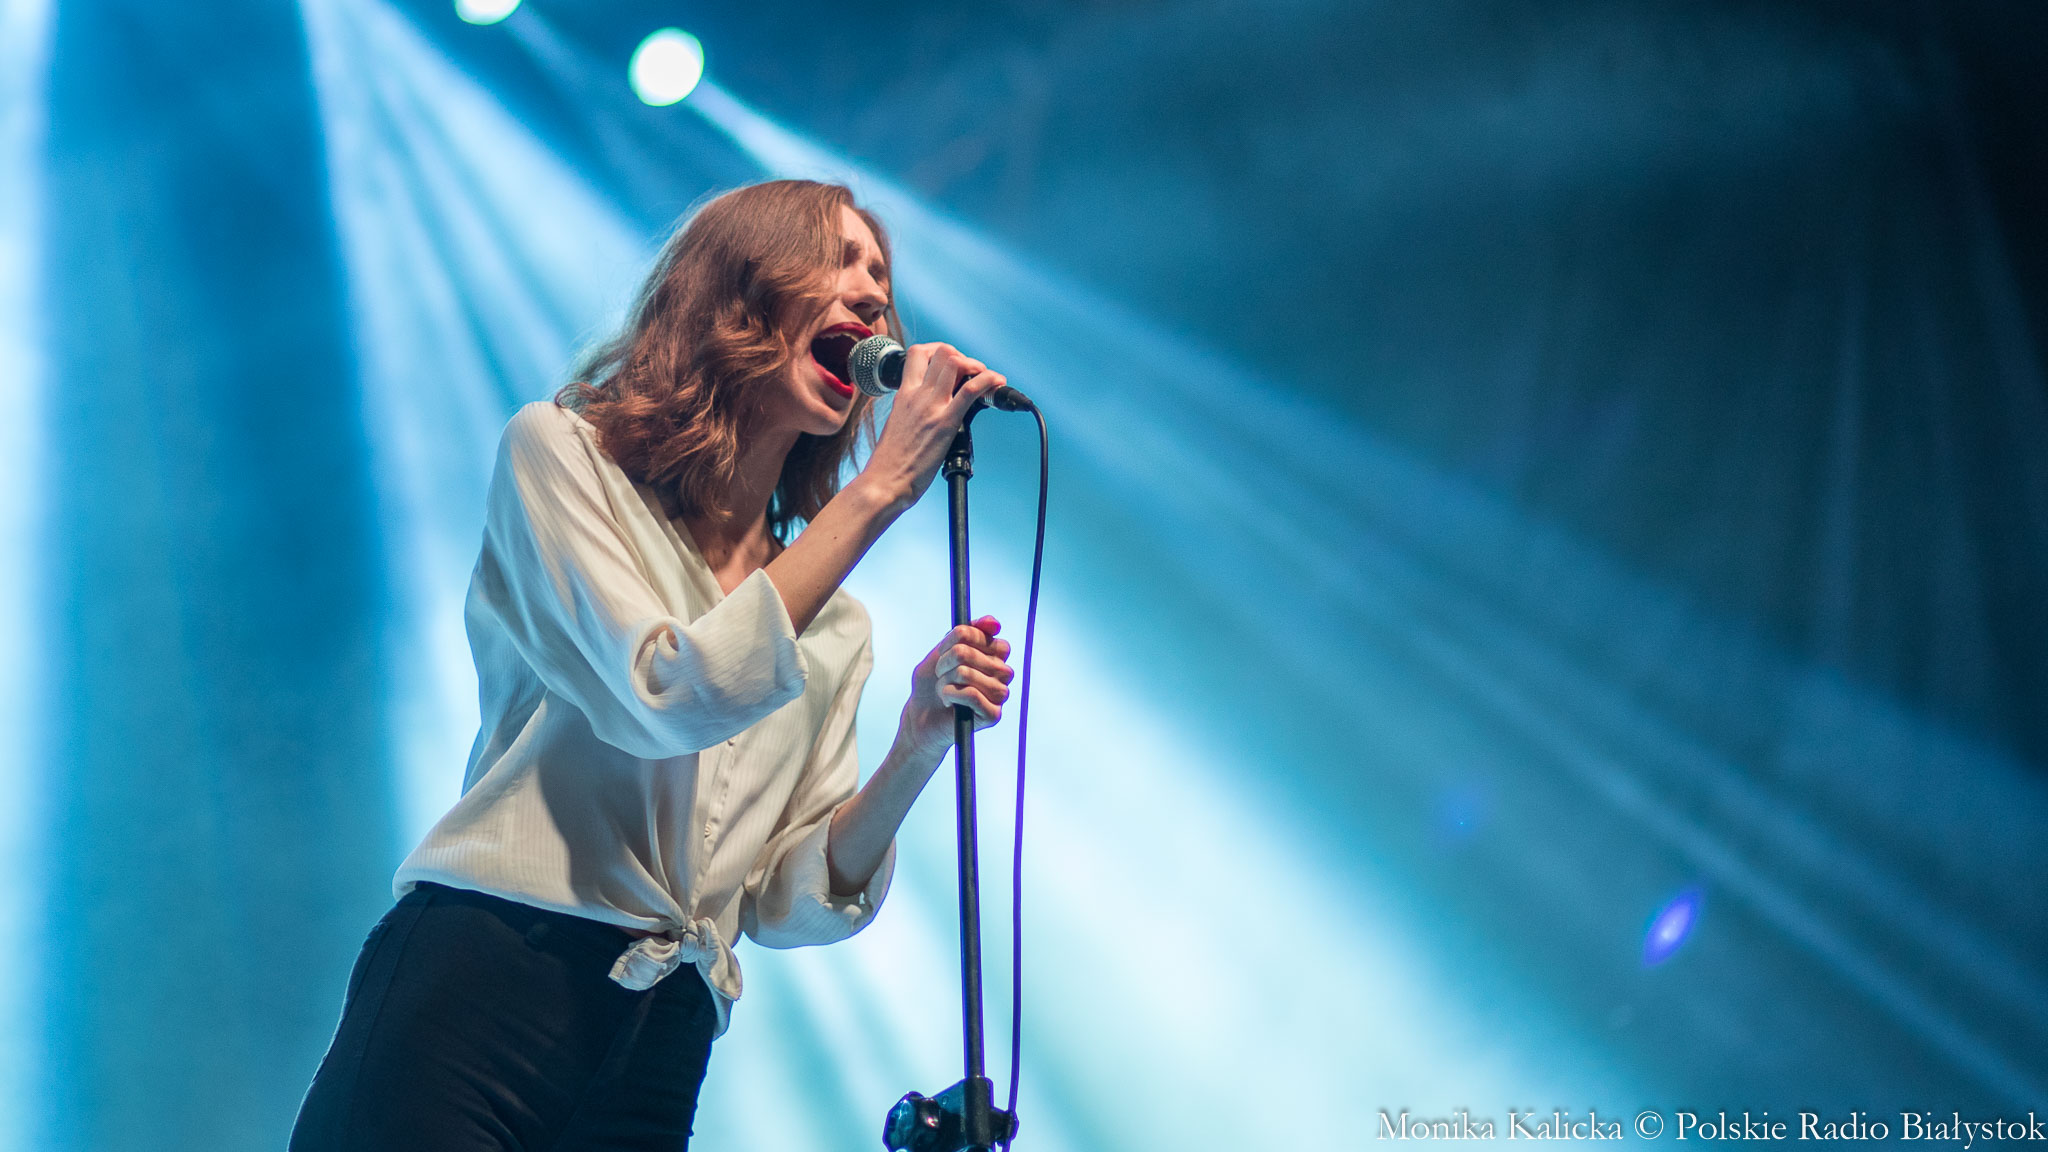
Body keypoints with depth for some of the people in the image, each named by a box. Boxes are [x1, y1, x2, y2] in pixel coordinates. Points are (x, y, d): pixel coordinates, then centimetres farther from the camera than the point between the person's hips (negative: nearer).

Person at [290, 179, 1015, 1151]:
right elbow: (672, 695, -13)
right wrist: (883, 488, -11)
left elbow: (790, 904, 8)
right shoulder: (561, 449, 3)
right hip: (474, 999, -4)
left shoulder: (832, 628, 15)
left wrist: (920, 744, -7)